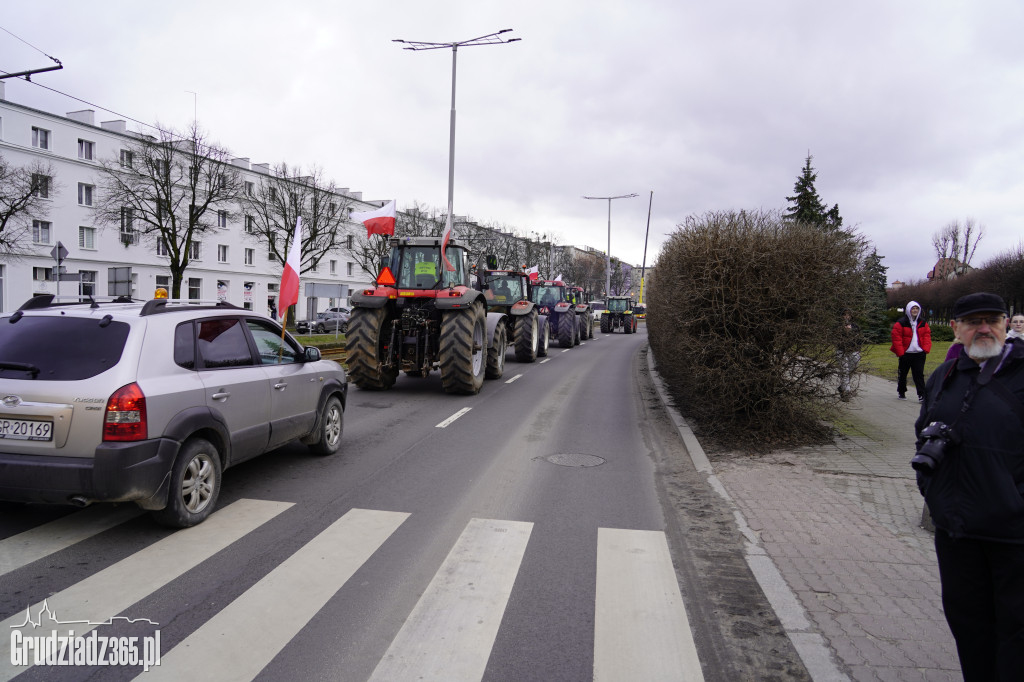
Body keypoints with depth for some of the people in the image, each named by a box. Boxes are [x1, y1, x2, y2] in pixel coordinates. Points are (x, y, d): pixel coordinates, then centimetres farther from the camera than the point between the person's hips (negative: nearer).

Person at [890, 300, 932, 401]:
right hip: (905, 354, -2)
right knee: (902, 374, 10)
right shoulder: (901, 323, -5)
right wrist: (900, 353, -13)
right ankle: (901, 392, 26)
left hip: (919, 354, 2)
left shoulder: (923, 323, 9)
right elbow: (896, 338, -8)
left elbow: (927, 336, 8)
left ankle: (922, 395, -2)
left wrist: (926, 349, -6)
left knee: (919, 374, -1)